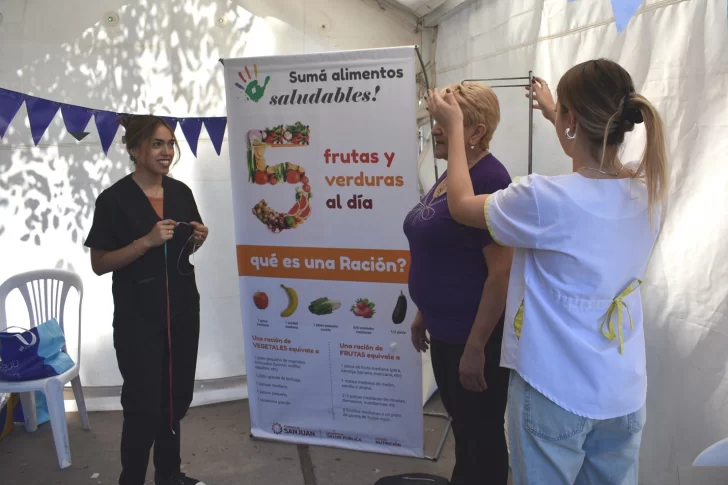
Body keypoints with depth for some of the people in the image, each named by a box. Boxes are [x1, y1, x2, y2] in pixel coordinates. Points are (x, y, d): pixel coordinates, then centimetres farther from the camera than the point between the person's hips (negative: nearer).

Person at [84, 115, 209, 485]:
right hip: (138, 316, -5)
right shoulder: (114, 199, -11)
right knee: (144, 403, -1)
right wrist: (147, 241, -23)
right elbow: (99, 264, -11)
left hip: (182, 308, 6)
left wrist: (197, 239, -5)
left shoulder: (181, 192, 5)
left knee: (177, 396, 15)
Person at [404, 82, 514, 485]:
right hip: (444, 330, 9)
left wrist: (476, 347, -22)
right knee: (461, 424, 24)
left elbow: (501, 272, -23)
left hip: (474, 336, -9)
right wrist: (424, 313, 19)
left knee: (481, 434, 10)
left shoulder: (489, 180, -21)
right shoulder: (450, 176, 8)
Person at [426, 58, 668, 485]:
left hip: (555, 392, -5)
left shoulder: (546, 199, -24)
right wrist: (553, 113, 30)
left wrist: (454, 126, 6)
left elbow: (462, 205, -6)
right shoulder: (648, 192, -5)